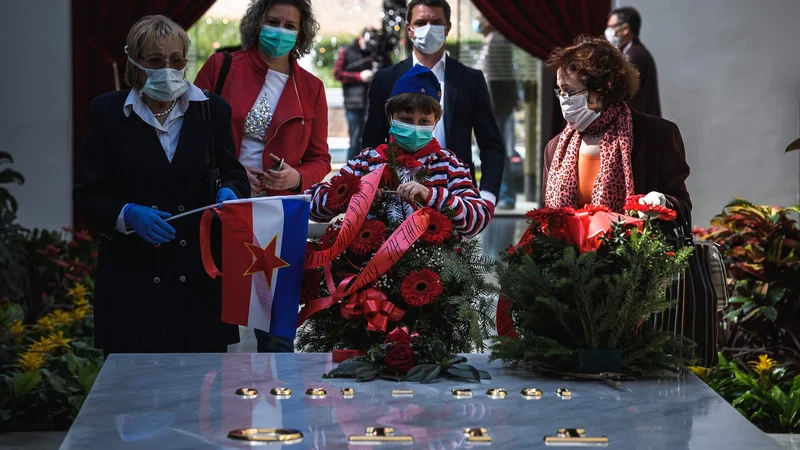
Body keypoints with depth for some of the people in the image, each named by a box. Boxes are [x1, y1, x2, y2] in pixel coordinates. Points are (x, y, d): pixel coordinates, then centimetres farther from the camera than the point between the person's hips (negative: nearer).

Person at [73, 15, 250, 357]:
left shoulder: (212, 110, 7)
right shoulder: (108, 112, 3)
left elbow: (234, 175, 12)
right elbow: (86, 194, 3)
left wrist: (229, 194, -12)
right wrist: (128, 214, -16)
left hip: (200, 276, 1)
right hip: (132, 279, -1)